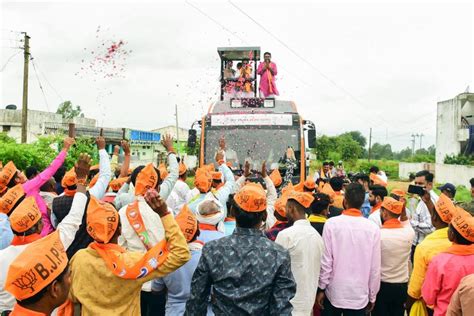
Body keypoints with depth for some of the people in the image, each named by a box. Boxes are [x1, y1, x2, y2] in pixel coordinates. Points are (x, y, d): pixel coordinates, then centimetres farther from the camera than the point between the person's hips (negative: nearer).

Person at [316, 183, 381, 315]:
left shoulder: (332, 223, -12)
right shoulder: (373, 228, -8)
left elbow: (326, 261, -10)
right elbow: (375, 267, -4)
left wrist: (321, 288, 1)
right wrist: (372, 296, 8)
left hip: (334, 292, -1)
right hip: (360, 295, 1)